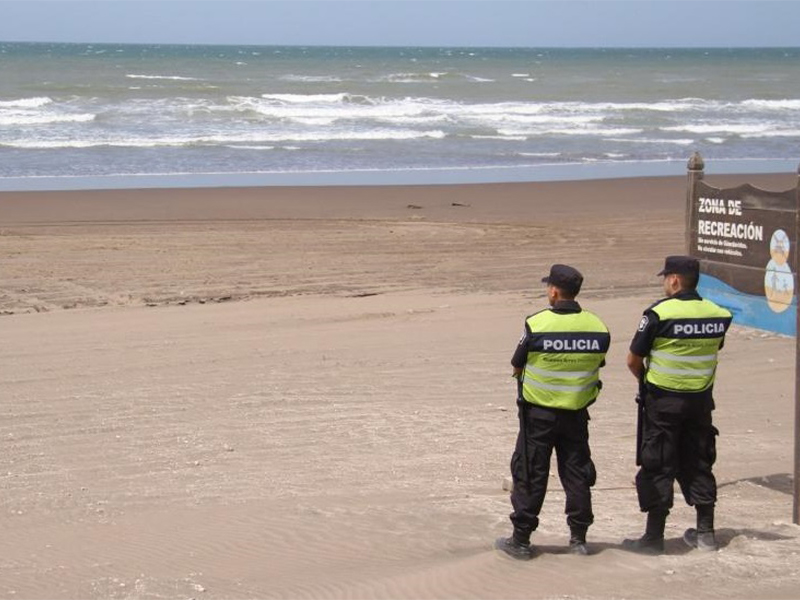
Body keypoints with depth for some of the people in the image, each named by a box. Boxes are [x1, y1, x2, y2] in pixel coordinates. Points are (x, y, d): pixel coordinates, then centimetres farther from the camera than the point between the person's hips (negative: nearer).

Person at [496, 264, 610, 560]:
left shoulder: (536, 325, -16)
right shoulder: (597, 328, -6)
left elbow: (517, 367, -6)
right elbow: (596, 364, 5)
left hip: (538, 414, -3)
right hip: (577, 413, 3)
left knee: (530, 474, 6)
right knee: (576, 473, 13)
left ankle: (521, 538, 11)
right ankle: (579, 537, 17)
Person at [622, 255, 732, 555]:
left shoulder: (659, 314, -16)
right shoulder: (718, 315, 0)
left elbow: (633, 361, -9)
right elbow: (712, 354, 10)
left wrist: (647, 381, 10)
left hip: (663, 400, -5)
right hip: (701, 399, 5)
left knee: (657, 468, 2)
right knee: (698, 464, 16)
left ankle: (654, 537, 5)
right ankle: (705, 532, 22)